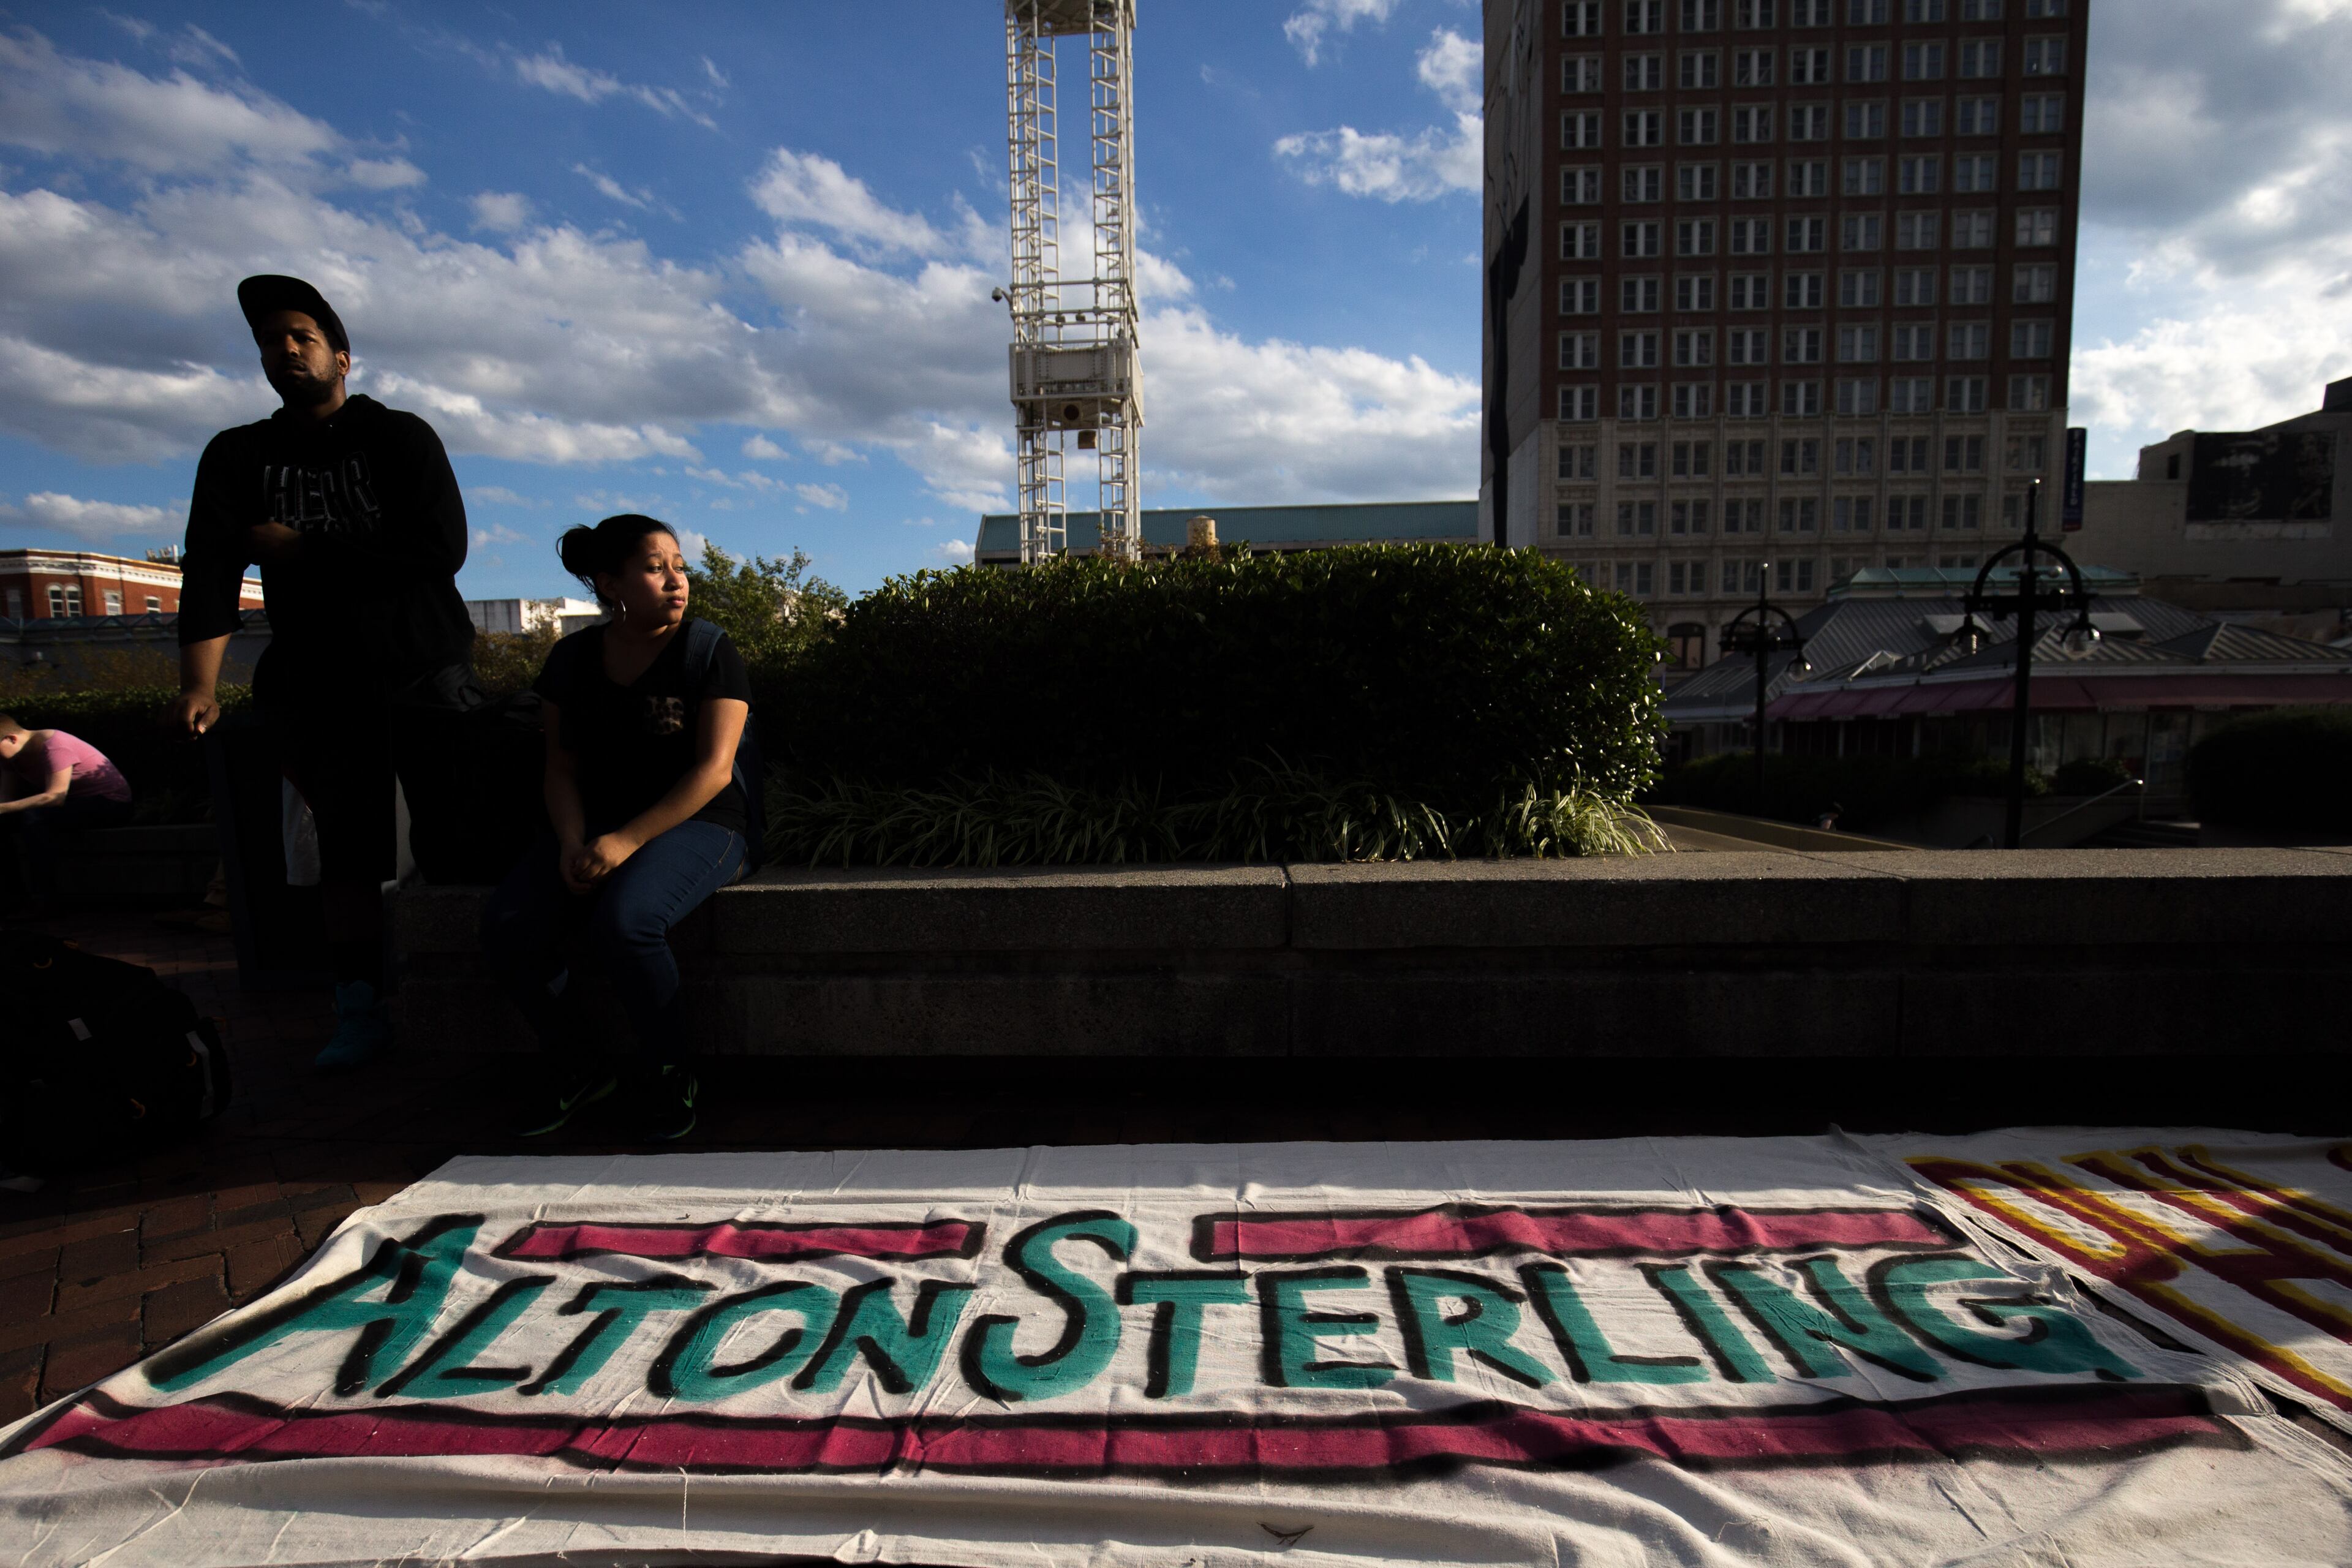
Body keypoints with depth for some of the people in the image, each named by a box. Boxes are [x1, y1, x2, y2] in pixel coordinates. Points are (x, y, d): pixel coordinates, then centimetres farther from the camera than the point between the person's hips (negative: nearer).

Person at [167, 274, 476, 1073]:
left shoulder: (400, 437, 2)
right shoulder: (237, 456, 11)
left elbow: (440, 550, -12)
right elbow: (211, 568, -2)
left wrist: (302, 549, -8)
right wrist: (200, 685, -15)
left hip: (423, 669, -3)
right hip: (317, 684, 3)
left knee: (451, 838, -5)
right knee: (346, 844, 3)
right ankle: (360, 1009, 9)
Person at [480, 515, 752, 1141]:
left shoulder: (709, 651, -5)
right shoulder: (572, 659, 9)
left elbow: (713, 770, -13)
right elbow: (562, 769, 9)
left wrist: (627, 841, -21)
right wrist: (573, 843, -10)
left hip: (698, 825, -5)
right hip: (595, 827, 5)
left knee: (623, 921, -32)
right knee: (507, 925, -19)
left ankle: (668, 1071, -6)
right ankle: (572, 1065, 6)